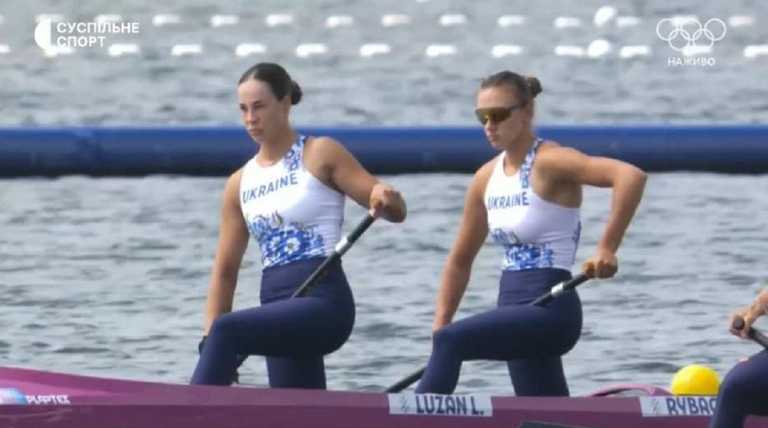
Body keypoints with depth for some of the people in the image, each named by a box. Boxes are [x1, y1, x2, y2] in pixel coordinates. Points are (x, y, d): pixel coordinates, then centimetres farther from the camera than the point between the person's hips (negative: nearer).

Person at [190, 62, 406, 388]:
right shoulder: (239, 184, 15)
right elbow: (225, 271, 15)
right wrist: (213, 349, 4)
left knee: (227, 330, -29)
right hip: (278, 307, 7)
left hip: (324, 301, -7)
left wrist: (386, 199, -28)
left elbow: (396, 212, -3)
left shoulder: (320, 155, 1)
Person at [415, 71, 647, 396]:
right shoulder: (486, 179, 11)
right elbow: (460, 260, 20)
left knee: (451, 341, -27)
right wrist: (440, 325, 12)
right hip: (515, 312, 8)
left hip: (550, 311, -8)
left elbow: (631, 176, -26)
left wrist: (607, 249, -27)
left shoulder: (550, 163, -12)